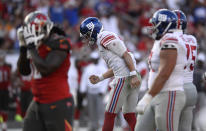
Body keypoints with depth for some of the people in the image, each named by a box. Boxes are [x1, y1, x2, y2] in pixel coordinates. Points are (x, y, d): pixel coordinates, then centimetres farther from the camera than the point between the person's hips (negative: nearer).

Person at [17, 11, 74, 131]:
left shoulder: (59, 44, -14)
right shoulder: (38, 46, 10)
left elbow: (45, 69, -23)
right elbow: (24, 71, 14)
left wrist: (31, 47, -17)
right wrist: (23, 47, 3)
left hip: (58, 104, -8)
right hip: (38, 103, 8)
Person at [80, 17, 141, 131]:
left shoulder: (105, 37, -8)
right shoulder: (102, 41, 22)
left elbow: (126, 55, -15)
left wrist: (134, 75, -21)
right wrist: (99, 78, 21)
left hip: (124, 78, -10)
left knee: (110, 114, -1)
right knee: (129, 115, 10)